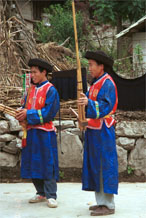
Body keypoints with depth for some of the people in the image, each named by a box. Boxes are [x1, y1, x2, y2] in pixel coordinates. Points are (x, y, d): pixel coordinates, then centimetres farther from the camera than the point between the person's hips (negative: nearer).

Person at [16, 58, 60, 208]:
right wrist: (22, 114, -8)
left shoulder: (50, 90, -7)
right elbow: (25, 107, 15)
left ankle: (50, 196, 0)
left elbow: (49, 112, -15)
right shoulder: (31, 89, 13)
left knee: (47, 163, -4)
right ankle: (41, 193, 19)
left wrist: (28, 114, -16)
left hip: (45, 133, -7)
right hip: (31, 132, 7)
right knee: (33, 164, 9)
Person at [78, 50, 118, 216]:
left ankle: (109, 205, -3)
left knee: (105, 166, -7)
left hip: (103, 132, -10)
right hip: (93, 131, 10)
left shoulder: (107, 84, -13)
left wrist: (88, 103, -35)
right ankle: (101, 201, 20)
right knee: (94, 166, 13)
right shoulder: (96, 83, 17)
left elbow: (105, 107, -23)